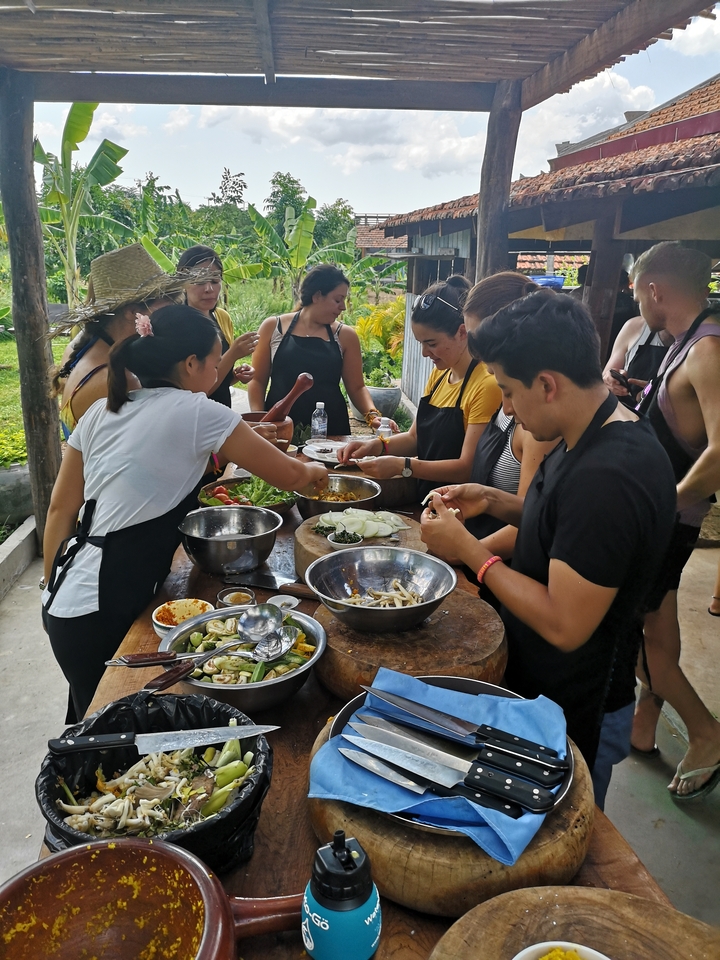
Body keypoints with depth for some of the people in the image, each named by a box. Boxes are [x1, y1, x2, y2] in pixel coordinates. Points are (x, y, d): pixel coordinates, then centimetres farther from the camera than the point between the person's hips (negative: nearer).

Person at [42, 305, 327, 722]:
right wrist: (314, 470, 18)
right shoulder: (198, 412, -11)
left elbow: (61, 508, 11)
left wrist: (55, 588, 20)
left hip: (67, 600, 7)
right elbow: (289, 476, -4)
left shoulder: (101, 412, 8)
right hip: (102, 610, -7)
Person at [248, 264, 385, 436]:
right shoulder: (273, 327, 1)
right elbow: (257, 380, 3)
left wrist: (372, 414, -12)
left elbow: (356, 387, 5)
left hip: (331, 428, 1)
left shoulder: (345, 335, 3)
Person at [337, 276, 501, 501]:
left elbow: (468, 467, -18)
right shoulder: (438, 375, 9)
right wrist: (377, 445, -4)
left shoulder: (486, 385, -17)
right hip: (423, 498, 7)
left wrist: (402, 466, -23)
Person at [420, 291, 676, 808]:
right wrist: (495, 501, -1)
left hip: (572, 715, -9)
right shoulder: (597, 436, -1)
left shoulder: (608, 474, -33)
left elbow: (564, 625, -30)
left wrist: (469, 549, -22)